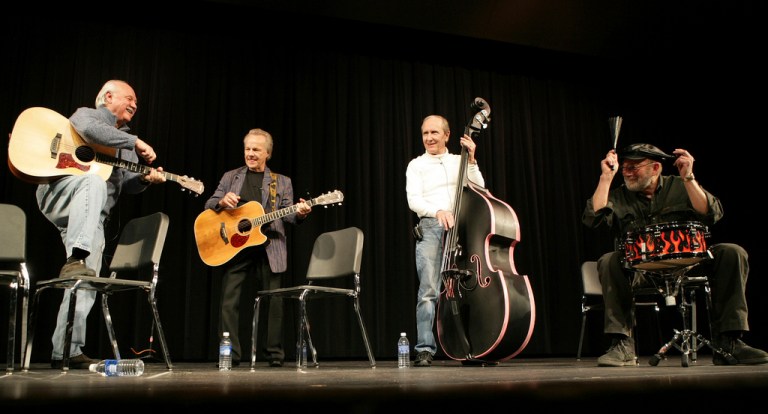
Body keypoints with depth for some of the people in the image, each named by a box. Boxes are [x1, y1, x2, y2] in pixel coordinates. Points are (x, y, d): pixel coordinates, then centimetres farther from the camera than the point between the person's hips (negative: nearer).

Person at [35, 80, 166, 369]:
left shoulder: (125, 144, 26)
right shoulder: (86, 114, 6)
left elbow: (128, 184, 17)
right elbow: (90, 130, -21)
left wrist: (146, 178, -4)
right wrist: (136, 142, -18)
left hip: (93, 216, 6)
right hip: (58, 195, -6)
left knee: (87, 282, -6)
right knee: (94, 181, -39)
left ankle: (65, 352, -4)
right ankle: (74, 260, -46)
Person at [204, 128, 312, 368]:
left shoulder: (282, 182, 13)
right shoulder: (230, 177, 16)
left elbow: (287, 214, 4)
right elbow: (209, 205, 13)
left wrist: (299, 213, -19)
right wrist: (222, 201, -10)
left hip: (269, 246, 0)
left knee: (274, 300, 1)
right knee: (229, 300, -3)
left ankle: (275, 353, 12)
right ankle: (230, 354, 5)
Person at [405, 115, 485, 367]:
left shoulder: (459, 161, 18)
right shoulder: (416, 165, 11)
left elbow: (479, 190, 7)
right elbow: (413, 200, -2)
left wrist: (471, 160, -1)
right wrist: (438, 211, -19)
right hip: (430, 228, -2)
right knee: (429, 290, -12)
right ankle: (425, 349, -10)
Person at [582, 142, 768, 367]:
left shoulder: (680, 187, 6)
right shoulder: (618, 197, 5)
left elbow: (712, 214, -11)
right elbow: (593, 217, -15)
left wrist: (688, 177, -19)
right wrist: (606, 177, -12)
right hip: (640, 271, -1)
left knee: (733, 253, -21)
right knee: (609, 262, -30)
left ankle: (728, 343, -17)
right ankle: (622, 345, -26)